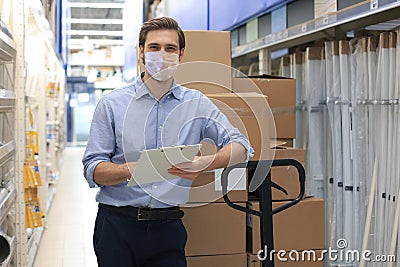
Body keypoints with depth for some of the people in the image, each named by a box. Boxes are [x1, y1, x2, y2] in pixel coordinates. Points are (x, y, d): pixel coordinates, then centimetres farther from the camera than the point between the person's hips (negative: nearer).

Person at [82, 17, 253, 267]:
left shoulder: (197, 104, 5)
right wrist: (133, 169, -24)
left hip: (168, 227, 1)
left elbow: (241, 147, -2)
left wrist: (205, 163, -22)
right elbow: (93, 170, -4)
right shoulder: (112, 103, 1)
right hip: (118, 225, -1)